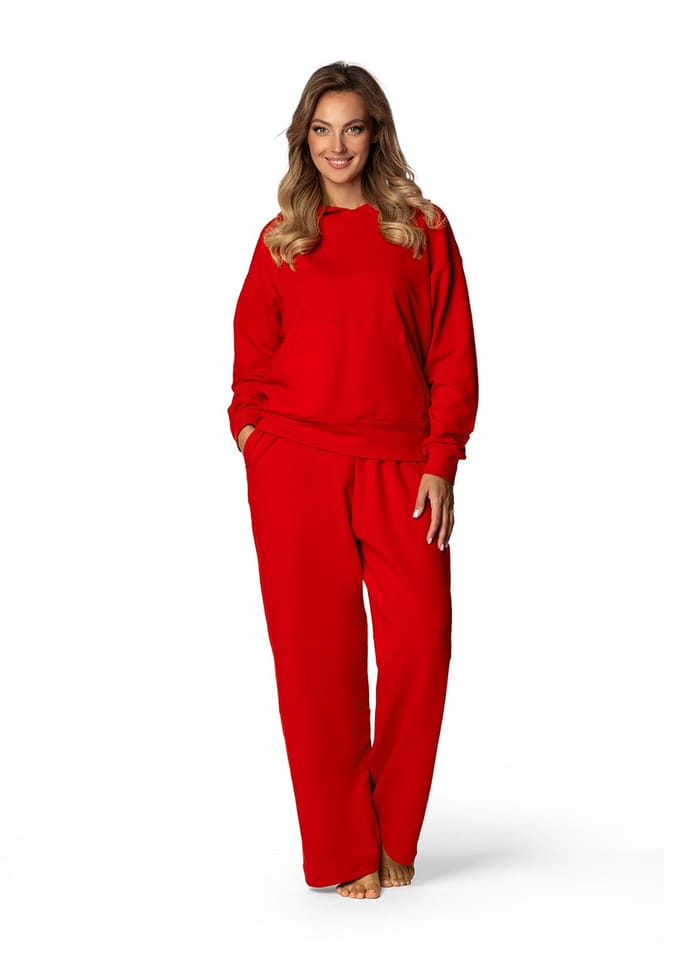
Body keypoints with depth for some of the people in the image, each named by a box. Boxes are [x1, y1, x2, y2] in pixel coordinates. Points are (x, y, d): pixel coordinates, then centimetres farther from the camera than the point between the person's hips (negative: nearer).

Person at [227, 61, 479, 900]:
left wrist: (441, 462, -3)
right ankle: (343, 849, 11)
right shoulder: (280, 239, 12)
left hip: (399, 471, 0)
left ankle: (394, 838, 12)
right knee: (317, 650, 0)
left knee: (421, 640, -7)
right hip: (295, 468, 1)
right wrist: (251, 432, -1)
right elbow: (253, 355, 15)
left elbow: (453, 357, 5)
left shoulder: (422, 229, 9)